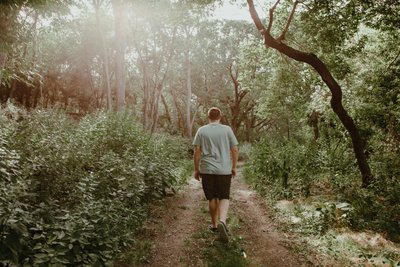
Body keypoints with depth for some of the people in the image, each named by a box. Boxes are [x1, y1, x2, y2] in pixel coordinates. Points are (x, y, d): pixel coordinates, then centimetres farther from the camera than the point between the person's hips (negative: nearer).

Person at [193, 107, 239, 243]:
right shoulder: (227, 129, 0)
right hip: (224, 170, -1)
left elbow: (197, 152, -2)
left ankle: (214, 224, 25)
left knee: (212, 198, 14)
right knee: (224, 198, 7)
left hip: (207, 170, 1)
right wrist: (234, 167, 10)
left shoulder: (201, 131, 0)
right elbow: (235, 150, -1)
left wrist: (196, 169, 7)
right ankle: (222, 221, -16)